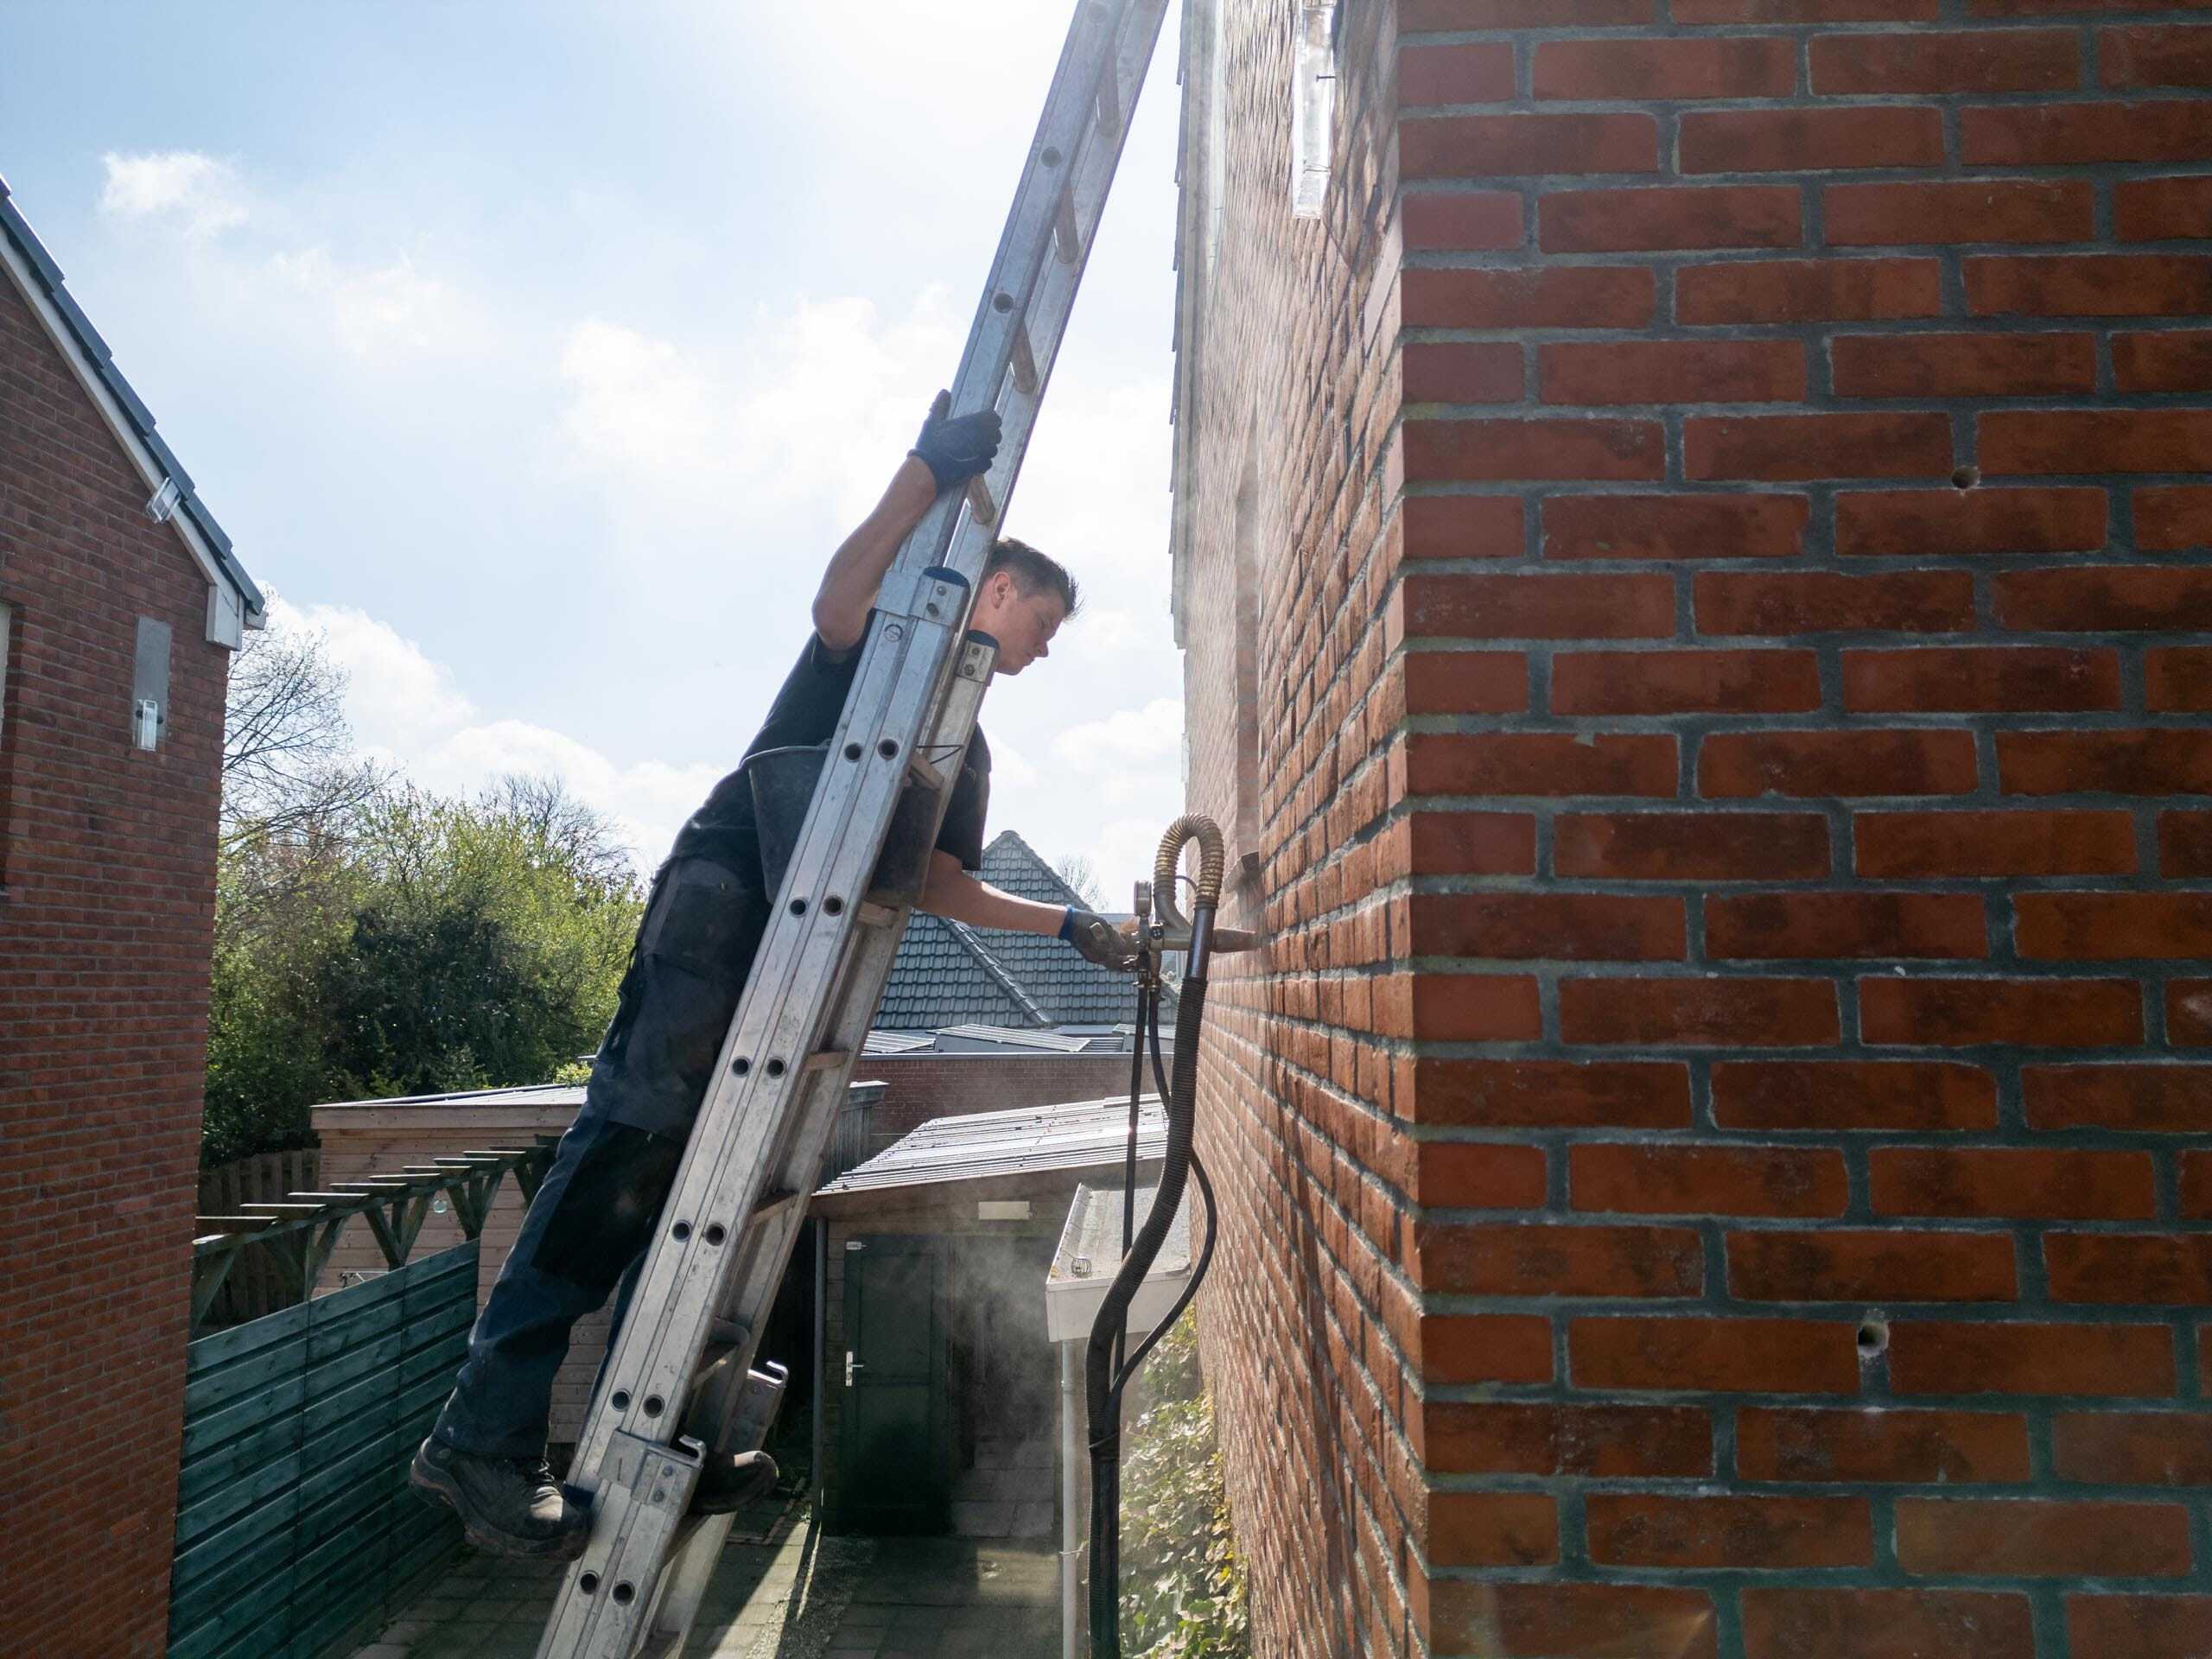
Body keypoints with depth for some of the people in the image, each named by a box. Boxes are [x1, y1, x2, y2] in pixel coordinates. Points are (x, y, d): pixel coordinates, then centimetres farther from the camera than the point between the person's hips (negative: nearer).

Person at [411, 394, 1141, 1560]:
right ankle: (484, 1435, -20)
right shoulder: (884, 634, 9)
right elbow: (836, 600, -16)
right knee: (635, 1137, -19)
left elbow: (937, 887, 24)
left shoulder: (966, 747, 29)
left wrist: (1069, 924, 19)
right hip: (724, 893, -8)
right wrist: (929, 469, -23)